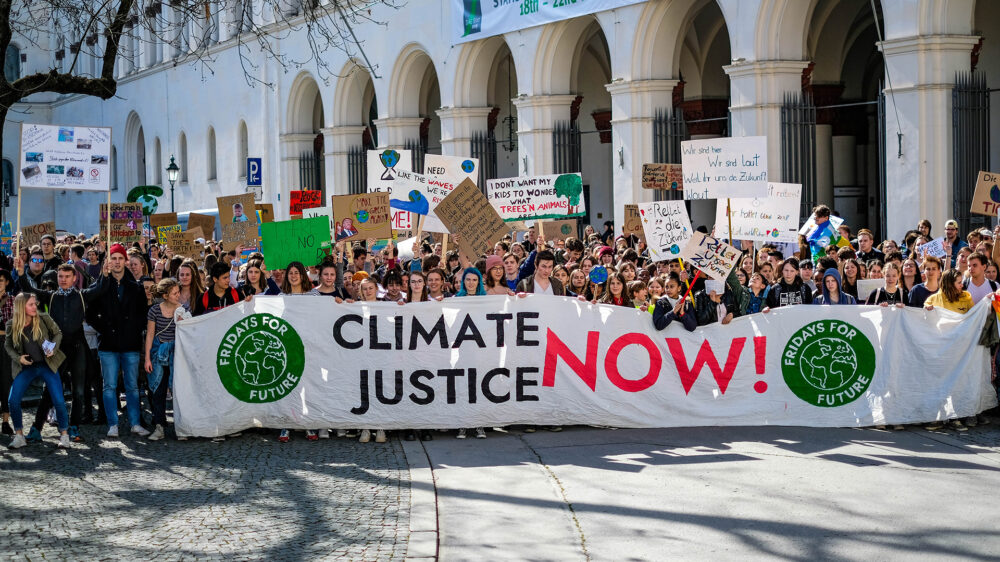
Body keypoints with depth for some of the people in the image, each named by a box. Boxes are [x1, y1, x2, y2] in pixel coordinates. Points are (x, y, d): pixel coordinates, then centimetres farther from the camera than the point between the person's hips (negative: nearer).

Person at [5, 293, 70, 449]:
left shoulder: (43, 319, -7)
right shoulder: (12, 325, -5)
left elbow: (58, 333, 6)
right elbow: (8, 346, 10)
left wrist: (53, 348, -10)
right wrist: (18, 358, -6)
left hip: (47, 365, -1)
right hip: (26, 367, 1)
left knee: (59, 401, -8)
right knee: (13, 401, -10)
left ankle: (64, 434, 11)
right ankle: (19, 436, 9)